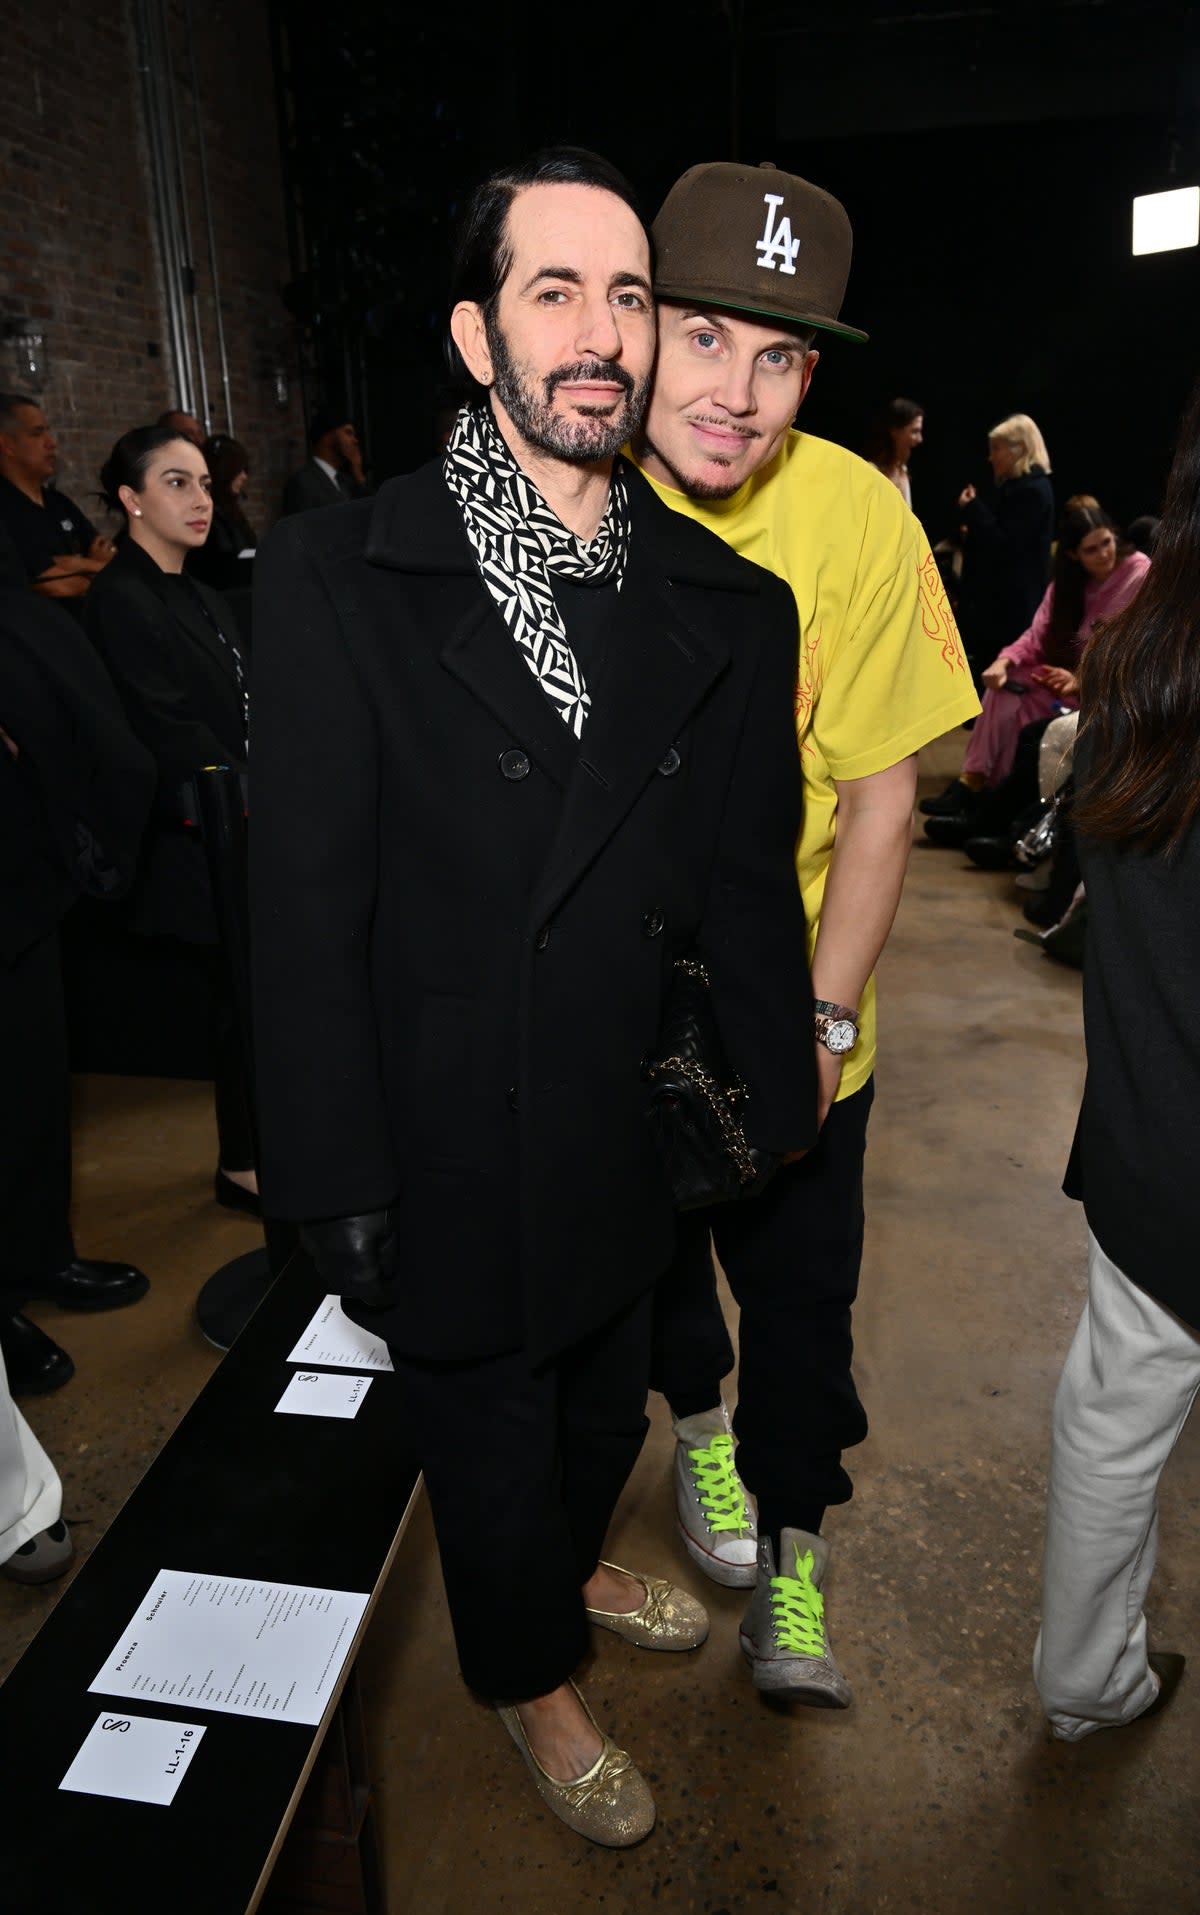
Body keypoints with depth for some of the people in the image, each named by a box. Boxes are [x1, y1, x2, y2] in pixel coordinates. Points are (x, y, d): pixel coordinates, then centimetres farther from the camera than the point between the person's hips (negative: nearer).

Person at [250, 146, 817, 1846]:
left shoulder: (729, 608, -3)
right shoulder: (337, 579, -14)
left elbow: (749, 888, 1)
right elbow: (307, 911, -14)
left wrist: (779, 1113, 5)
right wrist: (342, 1190, -12)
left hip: (632, 1139, 4)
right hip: (450, 1163, -3)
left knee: (606, 1405, 27)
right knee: (491, 1446, 20)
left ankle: (574, 1567, 62)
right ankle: (533, 1678, 52)